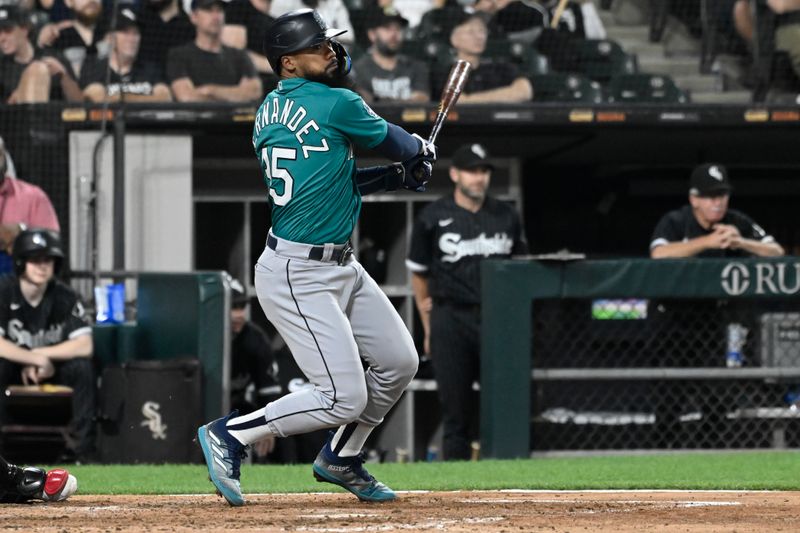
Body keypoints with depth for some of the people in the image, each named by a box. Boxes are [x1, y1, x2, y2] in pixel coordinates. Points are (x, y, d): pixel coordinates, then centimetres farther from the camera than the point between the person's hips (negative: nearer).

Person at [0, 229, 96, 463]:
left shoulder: (65, 297, -9)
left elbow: (84, 346, -17)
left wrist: (39, 354, -23)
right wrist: (37, 359, -27)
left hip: (52, 371, 2)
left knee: (82, 367, -26)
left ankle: (81, 446, -16)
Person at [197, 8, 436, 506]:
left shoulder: (269, 113, 9)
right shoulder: (337, 104, -17)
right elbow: (395, 141, 1)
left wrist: (396, 175, 11)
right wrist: (421, 152, 23)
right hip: (299, 276, -10)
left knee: (399, 362, 15)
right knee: (343, 398, -10)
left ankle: (341, 459, 30)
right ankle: (230, 435, 2)